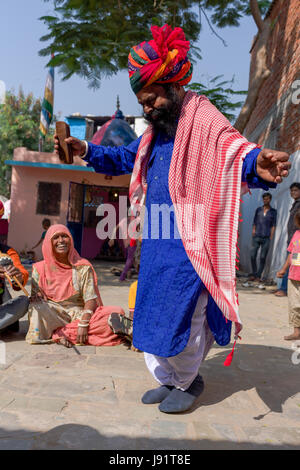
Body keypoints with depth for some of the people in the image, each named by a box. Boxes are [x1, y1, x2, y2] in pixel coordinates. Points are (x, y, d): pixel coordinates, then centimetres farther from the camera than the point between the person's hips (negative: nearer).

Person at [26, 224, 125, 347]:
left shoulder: (83, 267, 0)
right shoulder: (40, 269, 3)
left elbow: (90, 299, -6)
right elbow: (35, 299, 2)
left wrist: (83, 324, -20)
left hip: (79, 313, 1)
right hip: (53, 314, -1)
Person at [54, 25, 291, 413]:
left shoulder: (204, 123, -11)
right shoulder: (154, 132, 15)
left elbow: (236, 152, -26)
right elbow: (124, 159, 27)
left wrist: (258, 165, -49)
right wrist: (86, 151, 13)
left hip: (188, 247, -8)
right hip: (156, 242, 9)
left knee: (180, 316, -2)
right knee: (151, 314, 13)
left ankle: (188, 381, 27)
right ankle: (168, 380, 32)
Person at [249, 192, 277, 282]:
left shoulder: (273, 211, 6)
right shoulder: (258, 210, 12)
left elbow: (273, 225, 4)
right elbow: (254, 223, 13)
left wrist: (270, 238, -3)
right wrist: (253, 234, 5)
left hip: (266, 238, -2)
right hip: (256, 237, 2)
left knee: (262, 258, 0)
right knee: (253, 256, 0)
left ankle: (258, 276, 6)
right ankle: (253, 274, 12)